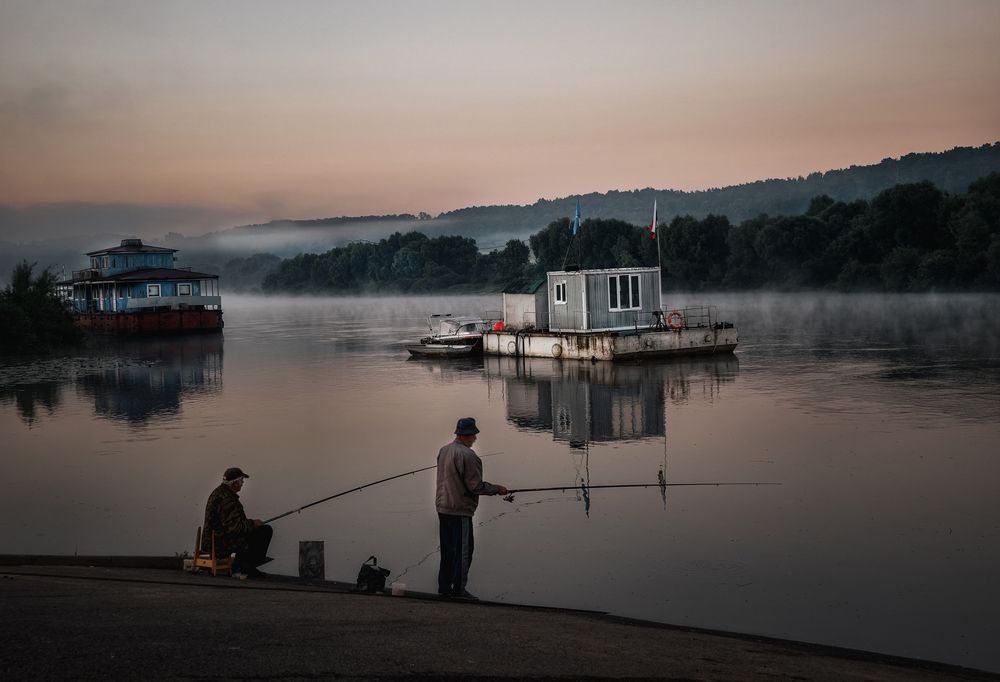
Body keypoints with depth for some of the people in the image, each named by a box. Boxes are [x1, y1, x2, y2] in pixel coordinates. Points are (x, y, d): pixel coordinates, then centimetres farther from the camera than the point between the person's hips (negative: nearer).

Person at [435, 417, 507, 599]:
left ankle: (444, 587, 20)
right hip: (460, 510, -9)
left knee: (447, 550, 15)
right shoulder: (466, 455, -18)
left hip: (442, 508, 9)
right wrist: (497, 489, -3)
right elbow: (475, 485, -18)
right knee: (463, 550, 0)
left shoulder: (444, 451, 9)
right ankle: (458, 589, 3)